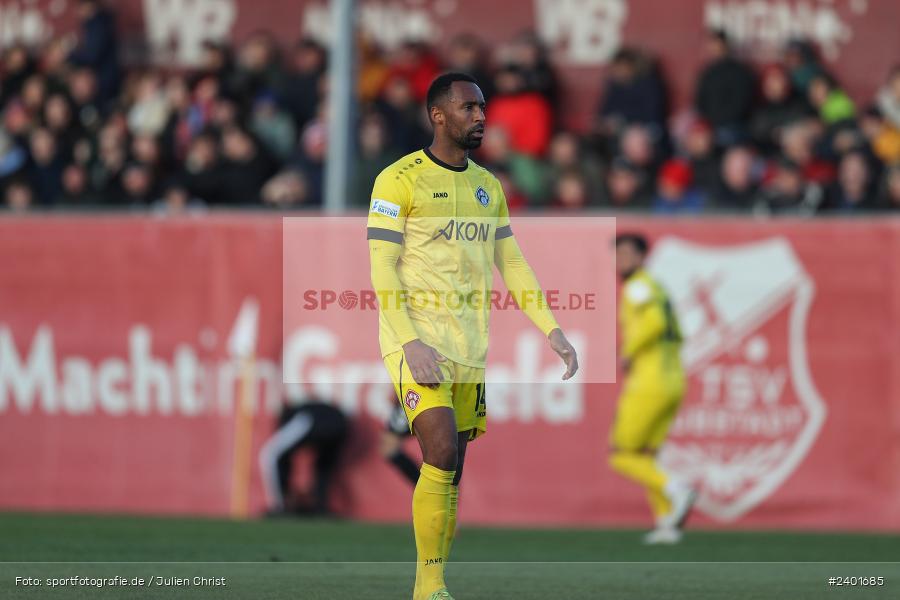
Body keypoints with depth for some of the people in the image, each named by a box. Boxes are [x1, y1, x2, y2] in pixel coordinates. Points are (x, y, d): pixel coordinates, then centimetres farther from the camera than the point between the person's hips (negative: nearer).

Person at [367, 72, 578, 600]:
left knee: (452, 471, 6)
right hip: (417, 340, -6)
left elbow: (511, 264, 16)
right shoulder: (400, 180, -6)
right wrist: (410, 341, -20)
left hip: (470, 345, 6)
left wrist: (551, 329, 5)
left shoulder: (489, 186, 14)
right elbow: (382, 269, -10)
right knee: (442, 453, -19)